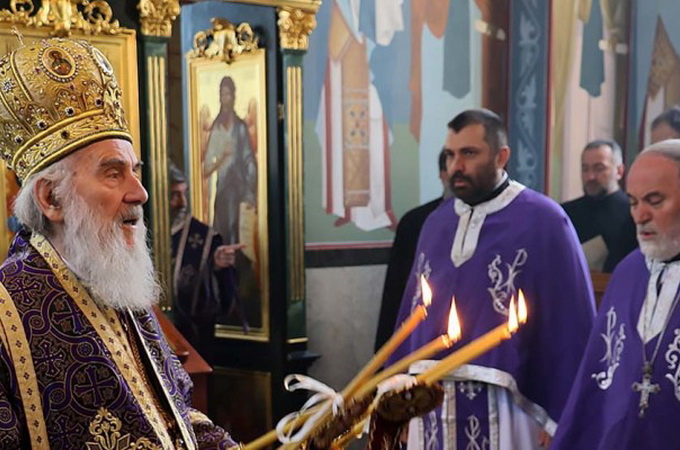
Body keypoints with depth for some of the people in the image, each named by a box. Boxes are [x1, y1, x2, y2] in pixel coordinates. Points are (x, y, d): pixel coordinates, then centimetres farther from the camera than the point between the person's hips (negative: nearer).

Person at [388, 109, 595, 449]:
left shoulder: (543, 222, -8)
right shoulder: (436, 223, 10)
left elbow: (570, 321, -9)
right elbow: (412, 310, 13)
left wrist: (559, 416, -9)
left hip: (504, 406, -5)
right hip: (432, 403, 5)